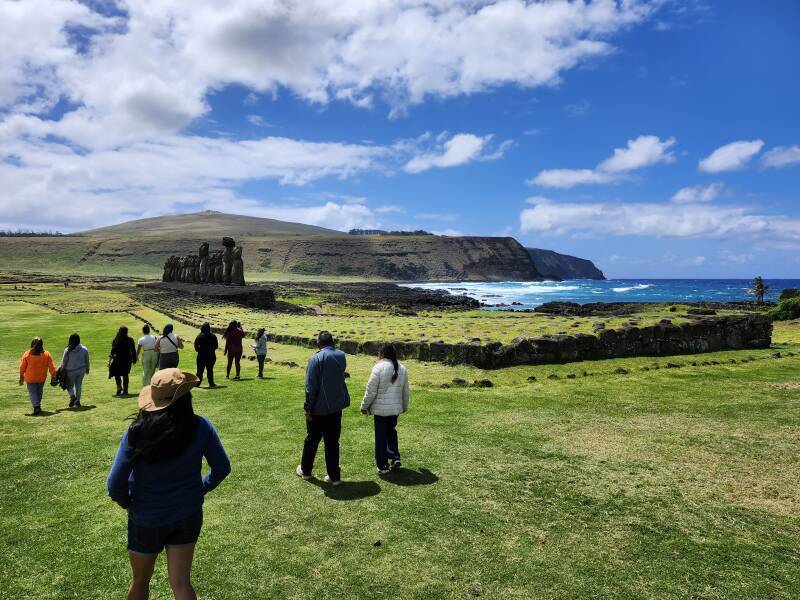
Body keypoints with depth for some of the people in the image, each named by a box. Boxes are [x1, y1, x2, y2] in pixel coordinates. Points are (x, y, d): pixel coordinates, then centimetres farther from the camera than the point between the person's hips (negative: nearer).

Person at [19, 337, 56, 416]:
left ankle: (37, 407, -16)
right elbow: (51, 367, -3)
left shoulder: (27, 354, -9)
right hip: (42, 378, 2)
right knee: (39, 392, 19)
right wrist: (54, 376, 5)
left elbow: (22, 367, -1)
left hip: (30, 378, -2)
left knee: (32, 393, 1)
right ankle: (38, 406, 31)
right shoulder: (46, 354, -7)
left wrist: (21, 378, 11)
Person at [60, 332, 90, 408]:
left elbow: (63, 362, -5)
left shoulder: (67, 350, -12)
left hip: (71, 371, -3)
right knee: (79, 385, 14)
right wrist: (87, 369, 19)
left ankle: (72, 396, -11)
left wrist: (62, 370, 7)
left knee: (70, 385, 13)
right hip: (81, 370, 3)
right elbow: (87, 361, 6)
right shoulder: (84, 349, -4)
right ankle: (77, 400, 15)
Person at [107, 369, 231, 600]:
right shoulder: (201, 427, -16)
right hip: (188, 515, 0)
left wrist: (128, 503, 3)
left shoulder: (137, 433, -20)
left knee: (140, 580, 24)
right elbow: (222, 468, -6)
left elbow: (115, 486, -17)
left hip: (146, 518, 0)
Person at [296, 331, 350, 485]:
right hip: (337, 407, 4)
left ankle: (305, 470, 32)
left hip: (318, 409, -3)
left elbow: (310, 387, -15)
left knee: (312, 440, 15)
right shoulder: (341, 356, 0)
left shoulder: (315, 359, -14)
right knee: (332, 442, 11)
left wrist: (308, 408, -7)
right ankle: (334, 476, 14)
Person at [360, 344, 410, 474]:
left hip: (380, 409, -5)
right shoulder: (402, 369, 4)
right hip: (396, 408, 5)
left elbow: (371, 391, -12)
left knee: (381, 436, 5)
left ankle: (382, 466, 10)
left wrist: (364, 406, 0)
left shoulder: (379, 367, -13)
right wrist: (404, 407, 27)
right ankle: (395, 457, 18)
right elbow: (406, 392, 13)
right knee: (391, 432, 24)